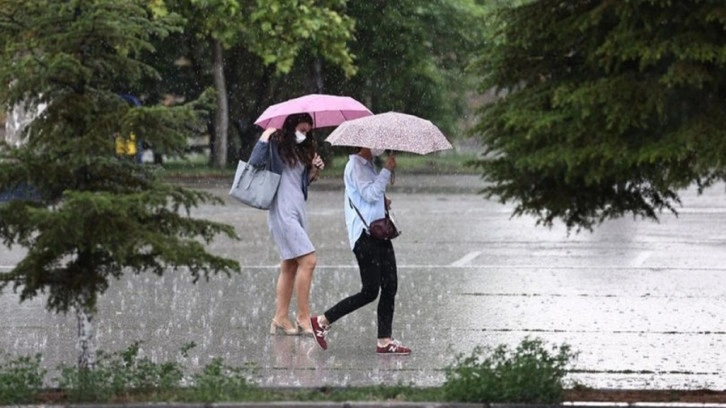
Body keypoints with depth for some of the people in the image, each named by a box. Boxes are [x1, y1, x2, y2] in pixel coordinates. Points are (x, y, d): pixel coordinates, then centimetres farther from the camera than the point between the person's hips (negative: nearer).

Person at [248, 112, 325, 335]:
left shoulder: (302, 150, 16)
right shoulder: (275, 145, -5)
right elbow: (254, 163, -16)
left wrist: (314, 170, 2)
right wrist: (264, 140, -19)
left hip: (298, 209, 8)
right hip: (283, 210, -8)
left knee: (290, 266, 8)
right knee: (308, 260, -14)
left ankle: (281, 318, 12)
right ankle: (304, 317, -10)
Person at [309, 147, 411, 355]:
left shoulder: (368, 166, 19)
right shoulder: (355, 165, -9)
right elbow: (369, 194, -21)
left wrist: (383, 200, 9)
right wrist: (387, 170, -17)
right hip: (364, 235, -10)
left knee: (390, 287, 4)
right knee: (370, 291, -9)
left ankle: (385, 341, 6)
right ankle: (322, 322, 1)